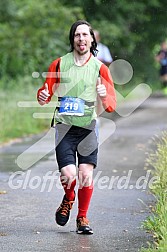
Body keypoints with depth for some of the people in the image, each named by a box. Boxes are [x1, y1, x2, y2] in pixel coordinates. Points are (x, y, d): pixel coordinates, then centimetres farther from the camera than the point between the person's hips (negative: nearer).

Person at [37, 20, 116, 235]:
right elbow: (46, 93, 11)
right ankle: (68, 199, 23)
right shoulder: (59, 64, 4)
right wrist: (42, 96, -13)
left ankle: (82, 218, 12)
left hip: (88, 127, 0)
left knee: (86, 174, -8)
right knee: (68, 174, -12)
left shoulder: (100, 68, 2)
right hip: (64, 126, 0)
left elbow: (111, 106, 1)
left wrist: (105, 97, -22)